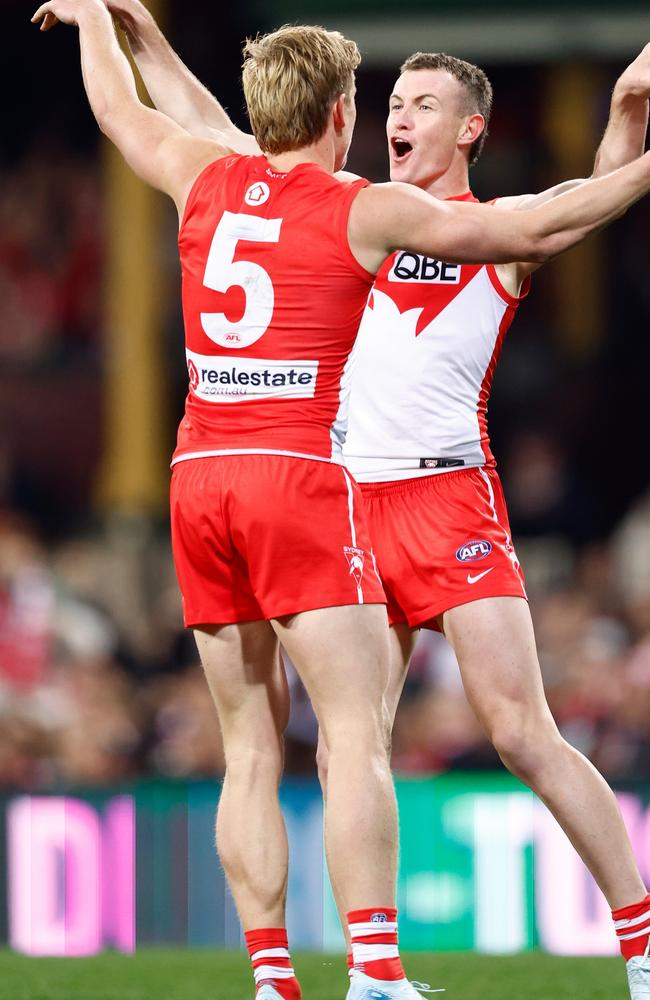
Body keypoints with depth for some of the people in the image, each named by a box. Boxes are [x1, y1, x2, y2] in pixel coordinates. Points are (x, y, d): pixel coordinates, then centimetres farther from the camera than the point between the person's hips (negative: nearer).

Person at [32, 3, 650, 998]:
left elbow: (120, 111, 32)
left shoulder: (207, 181, 11)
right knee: (356, 739, -9)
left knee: (251, 750, 8)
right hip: (299, 477, -5)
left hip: (198, 475, 6)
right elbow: (538, 232, 2)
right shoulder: (367, 210, -2)